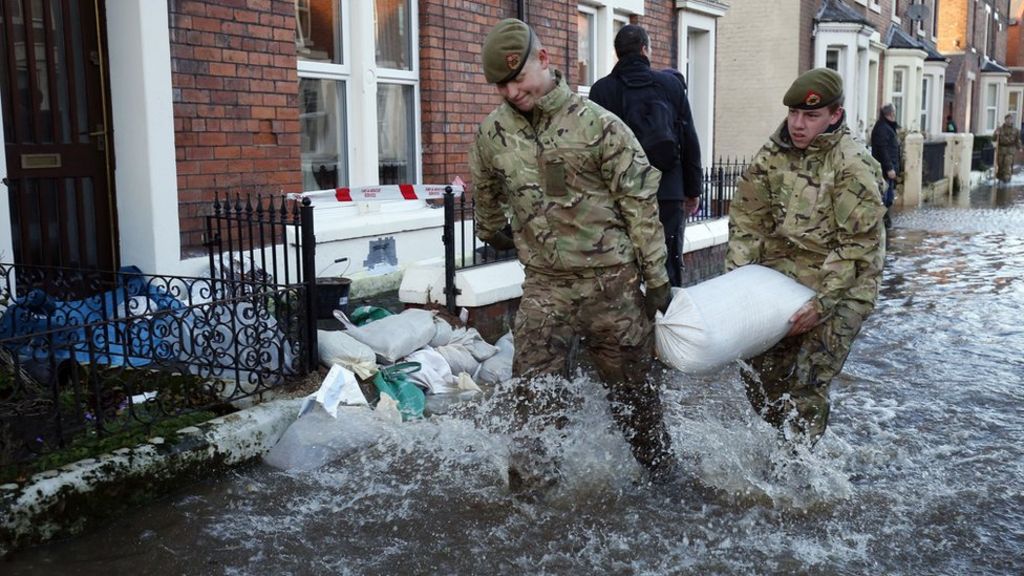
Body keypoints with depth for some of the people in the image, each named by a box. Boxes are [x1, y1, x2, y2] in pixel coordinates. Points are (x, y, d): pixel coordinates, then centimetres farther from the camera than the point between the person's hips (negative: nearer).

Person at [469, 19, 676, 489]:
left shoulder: (598, 124, -11)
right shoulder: (493, 133, 0)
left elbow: (640, 203, -8)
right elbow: (486, 195, 22)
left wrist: (656, 277, -7)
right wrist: (492, 233, 34)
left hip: (611, 281, -2)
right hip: (544, 283, 3)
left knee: (630, 383, 12)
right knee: (534, 387, -4)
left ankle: (660, 470, 33)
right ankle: (533, 477, 9)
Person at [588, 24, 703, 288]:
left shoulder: (602, 89, -1)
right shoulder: (672, 84, 4)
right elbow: (690, 142, 6)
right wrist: (692, 190, 15)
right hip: (669, 193, 1)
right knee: (669, 267, 7)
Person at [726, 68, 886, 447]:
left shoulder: (853, 166, -15)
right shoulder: (773, 154, 1)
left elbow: (858, 244, -17)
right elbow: (748, 218, 5)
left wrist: (822, 304, -19)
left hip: (841, 288, -6)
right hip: (782, 279, 6)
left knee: (806, 387, -6)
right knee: (759, 373, 8)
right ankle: (782, 444, 31)